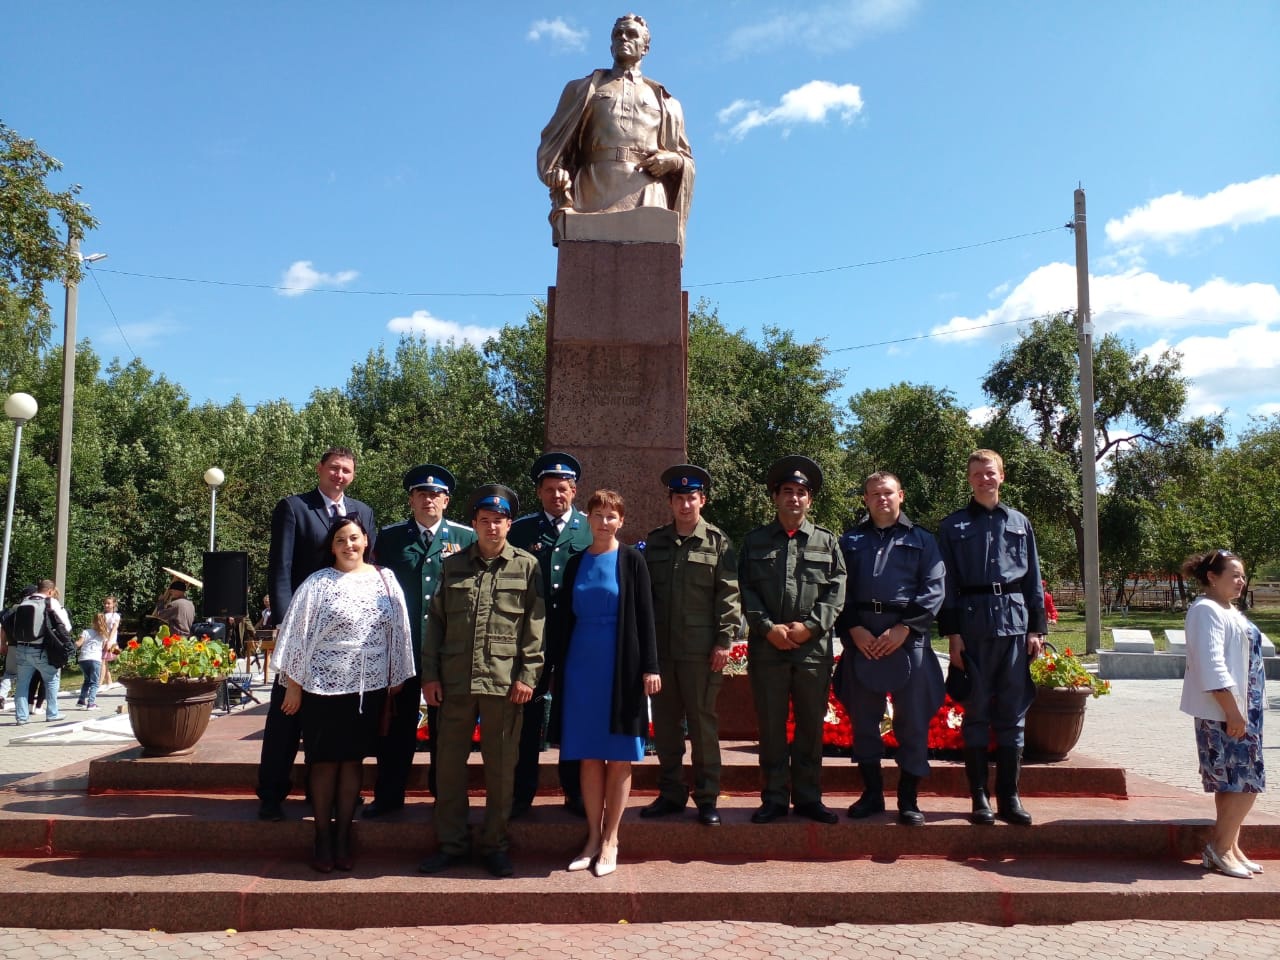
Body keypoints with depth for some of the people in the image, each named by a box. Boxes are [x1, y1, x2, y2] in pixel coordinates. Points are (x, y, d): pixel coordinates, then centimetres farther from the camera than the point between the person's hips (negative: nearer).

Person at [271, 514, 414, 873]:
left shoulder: (384, 580, 4)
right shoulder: (317, 584, -3)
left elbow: (398, 631, 7)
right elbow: (297, 633, -2)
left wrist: (396, 678, 7)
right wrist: (293, 684, -2)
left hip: (369, 687, 2)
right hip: (323, 686, -2)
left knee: (353, 760, 9)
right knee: (324, 761, 6)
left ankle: (343, 837, 20)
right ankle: (323, 839, 18)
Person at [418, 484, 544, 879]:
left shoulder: (527, 566, 3)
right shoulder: (453, 565, 10)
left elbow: (535, 625, 0)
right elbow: (435, 622, 11)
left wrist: (528, 675, -7)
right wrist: (430, 675, 5)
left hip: (504, 682, -2)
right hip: (455, 681, 3)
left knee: (501, 768, 6)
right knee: (449, 763, 9)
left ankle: (495, 844, 20)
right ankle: (451, 843, 23)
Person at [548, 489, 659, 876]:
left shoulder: (632, 560, -1)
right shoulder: (576, 563, 8)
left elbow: (645, 615, -4)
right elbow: (564, 617, 11)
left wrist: (650, 666, -9)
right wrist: (558, 666, 8)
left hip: (621, 665, -3)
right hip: (582, 665, 3)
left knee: (619, 756, 3)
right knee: (589, 755, 8)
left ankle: (610, 839, 14)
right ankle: (593, 837, 18)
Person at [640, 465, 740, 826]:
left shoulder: (718, 542, 1)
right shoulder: (655, 541, 10)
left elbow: (729, 595, -4)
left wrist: (724, 641, -10)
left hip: (701, 649, -3)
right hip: (660, 647, 4)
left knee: (703, 723, 3)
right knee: (665, 723, 10)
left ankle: (707, 797, 14)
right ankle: (671, 792, 23)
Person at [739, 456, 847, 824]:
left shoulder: (827, 541, 9)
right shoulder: (755, 541, 9)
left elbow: (836, 591, 1)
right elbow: (746, 590, 2)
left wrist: (809, 626, -10)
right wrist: (768, 628, -10)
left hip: (814, 648, 1)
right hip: (767, 647, 0)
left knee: (811, 726, 7)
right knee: (771, 726, 5)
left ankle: (808, 797, 19)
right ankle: (774, 798, 15)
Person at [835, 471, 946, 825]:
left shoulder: (921, 540, 10)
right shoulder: (850, 541, 14)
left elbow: (935, 588, 0)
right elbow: (840, 590, 7)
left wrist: (904, 628, -10)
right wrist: (854, 629, -8)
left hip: (908, 638, -2)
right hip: (860, 638, 2)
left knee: (912, 720, 1)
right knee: (863, 719, 7)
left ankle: (909, 798, 12)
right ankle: (871, 793, 20)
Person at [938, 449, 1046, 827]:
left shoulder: (1020, 523, 14)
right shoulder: (954, 526, 6)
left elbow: (1034, 579, 13)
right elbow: (947, 583, 2)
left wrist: (1036, 628, 6)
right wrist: (952, 632, -5)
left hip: (1015, 623, 2)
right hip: (973, 623, -2)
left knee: (1013, 714, 4)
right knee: (976, 712, 2)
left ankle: (1009, 797, 13)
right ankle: (979, 798, 9)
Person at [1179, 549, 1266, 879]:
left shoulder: (1230, 612, 17)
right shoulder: (1206, 611, -14)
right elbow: (1212, 667, -21)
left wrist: (1244, 711, 15)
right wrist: (1233, 713, -23)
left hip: (1243, 710, 10)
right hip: (1222, 714, -10)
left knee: (1234, 784, 12)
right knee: (1245, 782, -8)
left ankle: (1231, 848, 19)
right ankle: (1219, 849, 1)